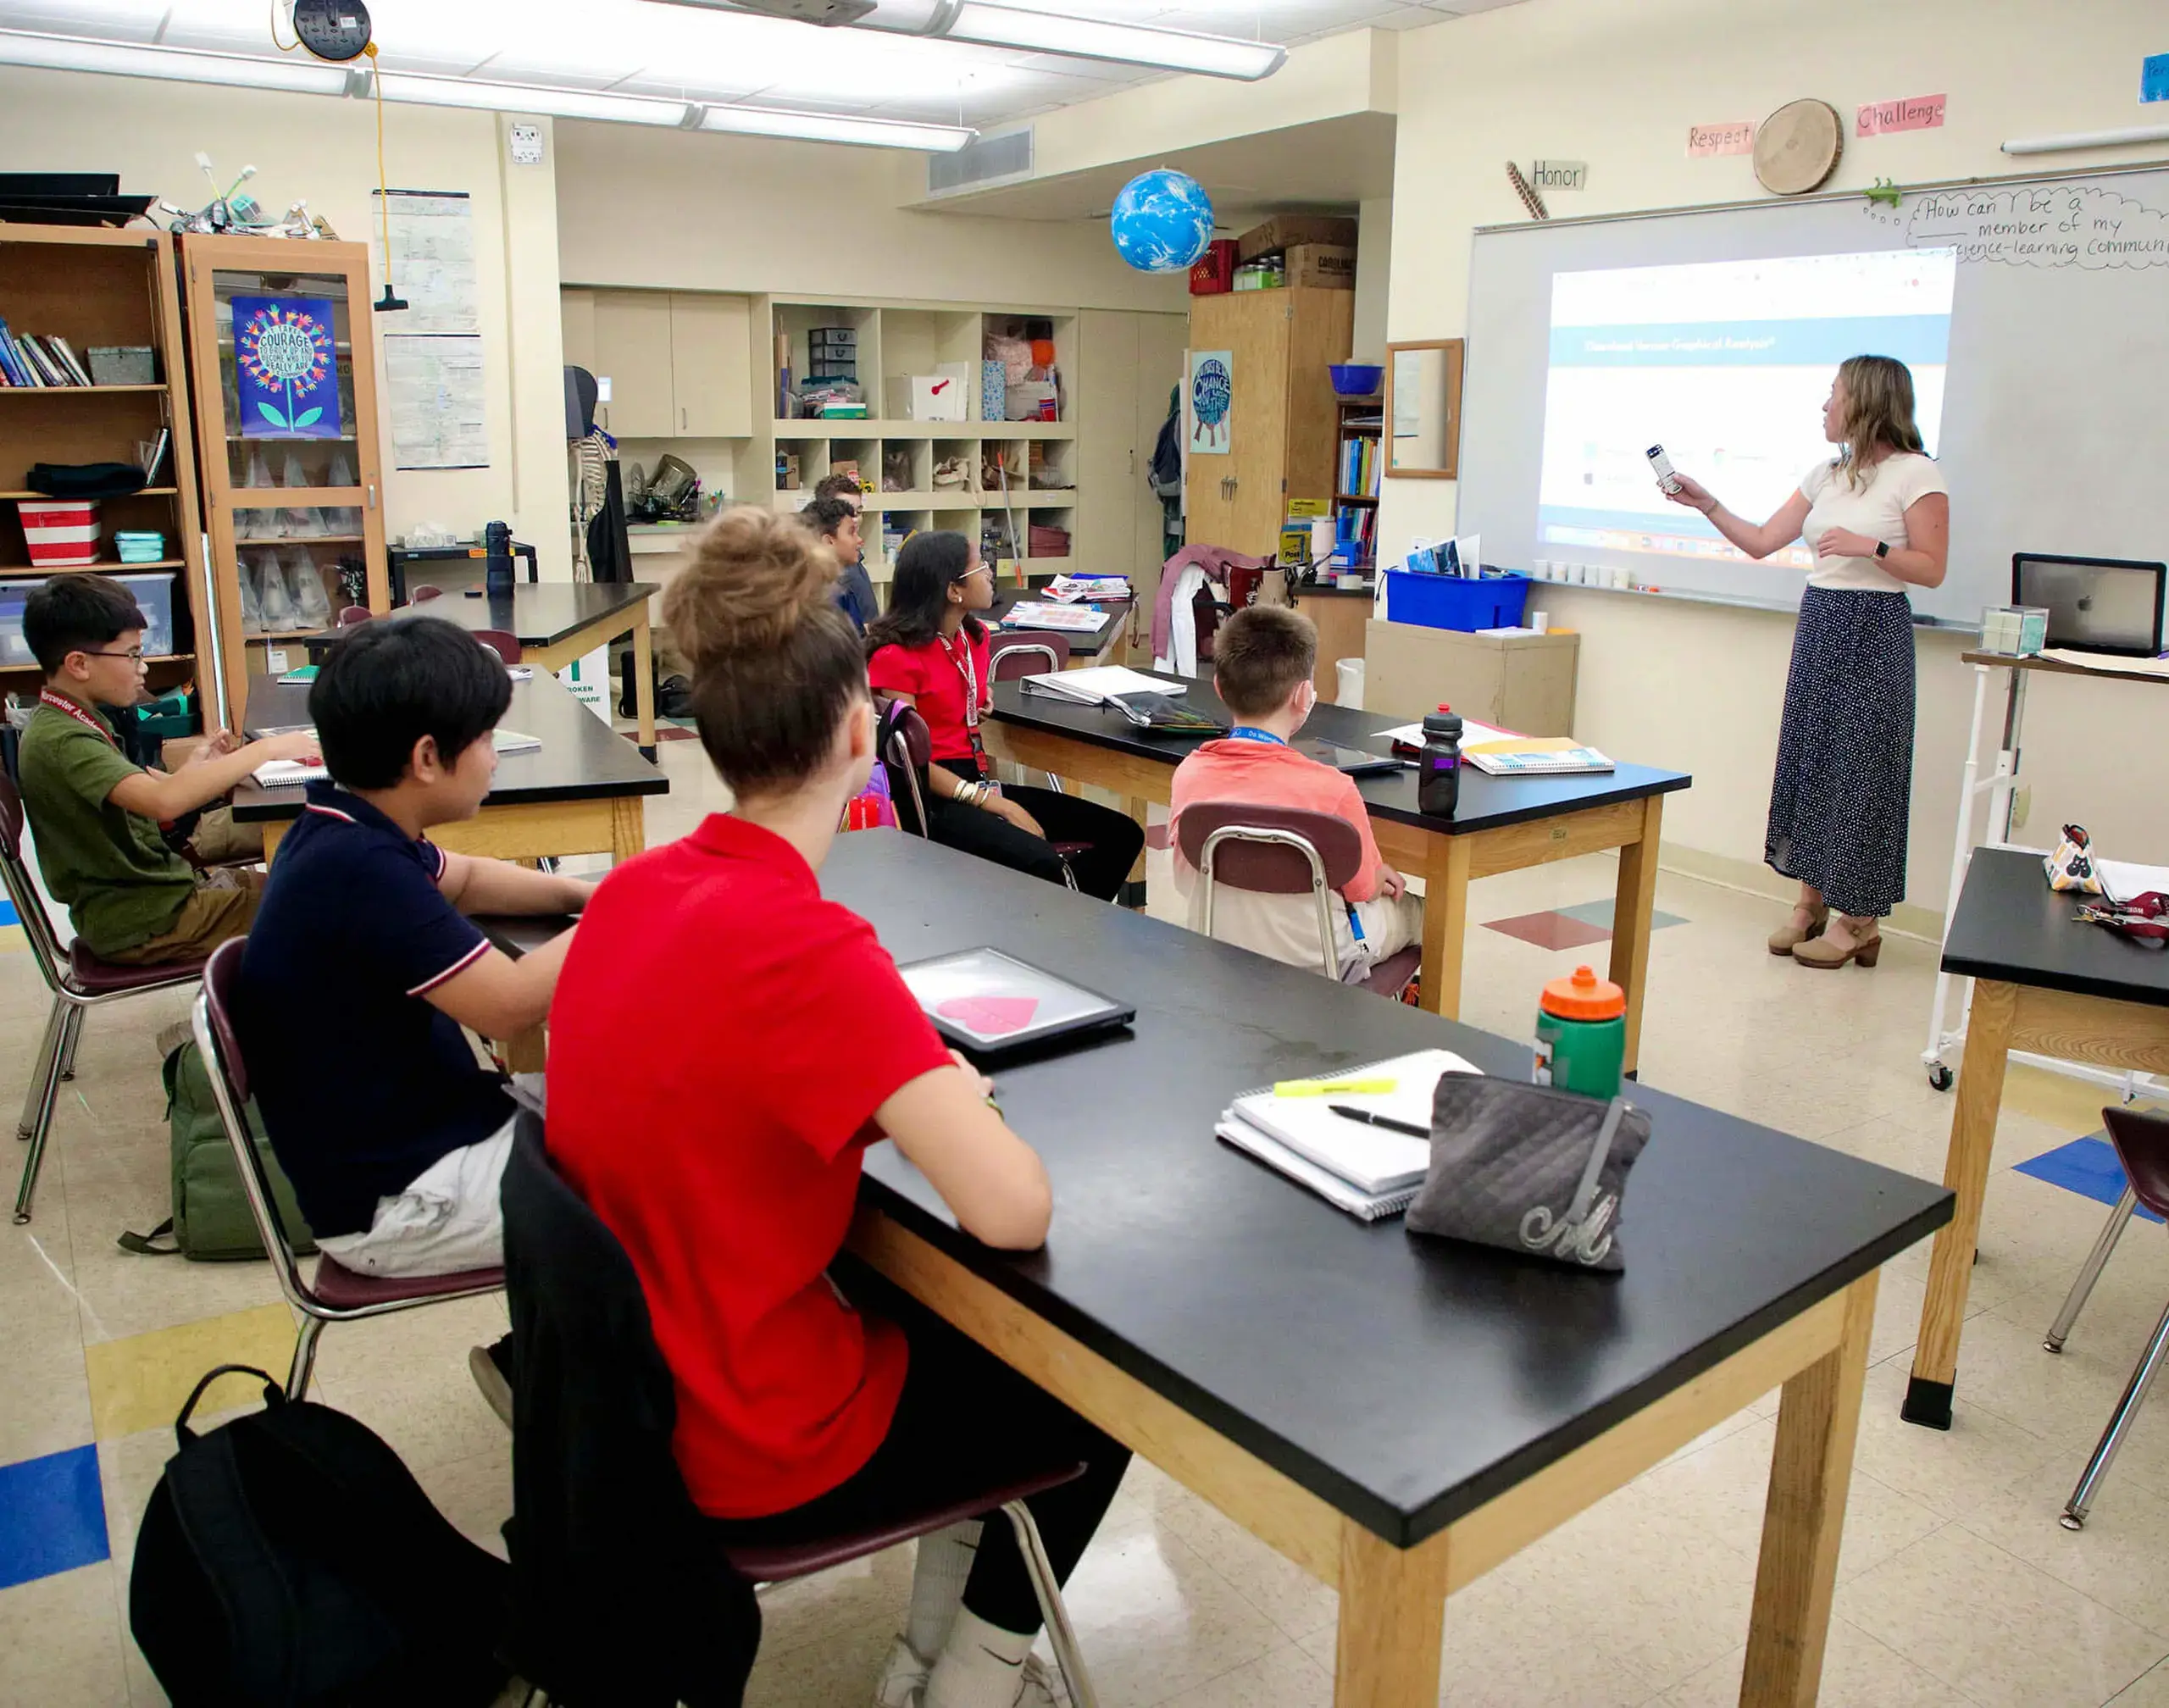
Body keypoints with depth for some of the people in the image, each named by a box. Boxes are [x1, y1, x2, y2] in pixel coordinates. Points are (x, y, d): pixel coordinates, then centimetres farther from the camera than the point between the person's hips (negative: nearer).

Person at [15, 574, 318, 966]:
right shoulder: (62, 740, -23)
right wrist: (268, 749, -32)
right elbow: (164, 801, -38)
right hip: (141, 922, -10)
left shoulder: (70, 721, 9)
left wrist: (192, 769, -4)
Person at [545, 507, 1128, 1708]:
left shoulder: (637, 887, -6)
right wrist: (956, 1103, -10)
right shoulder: (810, 947, -30)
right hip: (748, 1453, -7)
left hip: (631, 1378, 7)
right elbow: (1013, 1212, -33)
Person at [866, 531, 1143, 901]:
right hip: (934, 801, -9)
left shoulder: (975, 636, 12)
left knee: (1123, 835, -4)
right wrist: (993, 804, -18)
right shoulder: (895, 655, -12)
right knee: (1042, 866, -34)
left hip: (981, 782, 9)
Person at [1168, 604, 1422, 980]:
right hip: (1306, 963, -5)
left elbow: (1186, 880, 1)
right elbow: (1362, 888, -12)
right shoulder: (1331, 789, -26)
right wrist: (1377, 878, 14)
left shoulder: (1189, 774, -13)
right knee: (1416, 910, 25)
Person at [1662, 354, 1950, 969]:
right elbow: (1762, 543, 13)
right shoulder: (1826, 475, 12)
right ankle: (1812, 900, 17)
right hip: (1818, 623, 7)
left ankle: (1856, 918, 7)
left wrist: (1870, 547, -22)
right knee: (1808, 757, 7)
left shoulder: (1916, 474, -7)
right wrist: (1706, 504, 6)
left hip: (1873, 629, -7)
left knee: (1859, 764, -3)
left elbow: (1932, 569, -9)